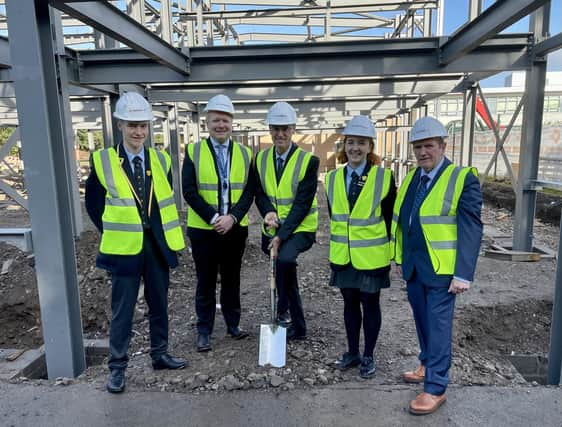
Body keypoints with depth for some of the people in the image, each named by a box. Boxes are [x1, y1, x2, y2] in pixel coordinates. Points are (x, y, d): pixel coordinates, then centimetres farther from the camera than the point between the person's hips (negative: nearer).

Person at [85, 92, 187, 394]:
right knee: (122, 310, 6)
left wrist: (164, 233, 4)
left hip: (158, 245, 3)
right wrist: (115, 231, 0)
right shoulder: (103, 161, -5)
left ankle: (160, 355, 31)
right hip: (125, 247, -3)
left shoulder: (160, 160, 3)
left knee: (159, 304, 15)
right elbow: (93, 203, 4)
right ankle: (117, 367, 21)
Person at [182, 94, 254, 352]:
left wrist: (232, 217, -14)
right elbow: (189, 191, -9)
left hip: (236, 228, 2)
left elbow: (249, 192, 0)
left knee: (232, 279, 15)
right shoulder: (193, 152, -2)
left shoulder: (245, 154, 4)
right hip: (203, 229, -2)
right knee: (206, 282, 8)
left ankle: (233, 324, 30)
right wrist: (213, 218, -16)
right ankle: (204, 330, 21)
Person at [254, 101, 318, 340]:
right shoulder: (261, 158, 4)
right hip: (272, 229, 5)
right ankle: (297, 327, 35)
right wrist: (269, 212, -18)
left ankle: (283, 311, -11)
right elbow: (259, 193, 4)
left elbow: (302, 203, -16)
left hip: (300, 228, -5)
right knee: (287, 275, 16)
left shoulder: (308, 161, -11)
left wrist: (282, 235, -22)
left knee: (285, 258, -34)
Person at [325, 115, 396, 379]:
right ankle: (352, 352, 34)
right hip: (342, 256, 4)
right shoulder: (333, 178, 2)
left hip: (372, 256, -3)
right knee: (350, 303, 16)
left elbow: (389, 218, -5)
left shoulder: (383, 177, -9)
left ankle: (368, 356, 28)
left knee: (370, 305, 10)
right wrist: (339, 242, 8)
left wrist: (387, 250, -5)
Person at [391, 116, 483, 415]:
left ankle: (436, 387, 15)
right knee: (422, 320, 18)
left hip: (441, 268, -6)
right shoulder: (412, 177, 9)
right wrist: (401, 259, 12)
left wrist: (463, 274, -18)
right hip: (414, 267, 6)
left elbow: (471, 229, -14)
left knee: (438, 324, 2)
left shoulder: (463, 178, -10)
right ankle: (428, 365, 38)